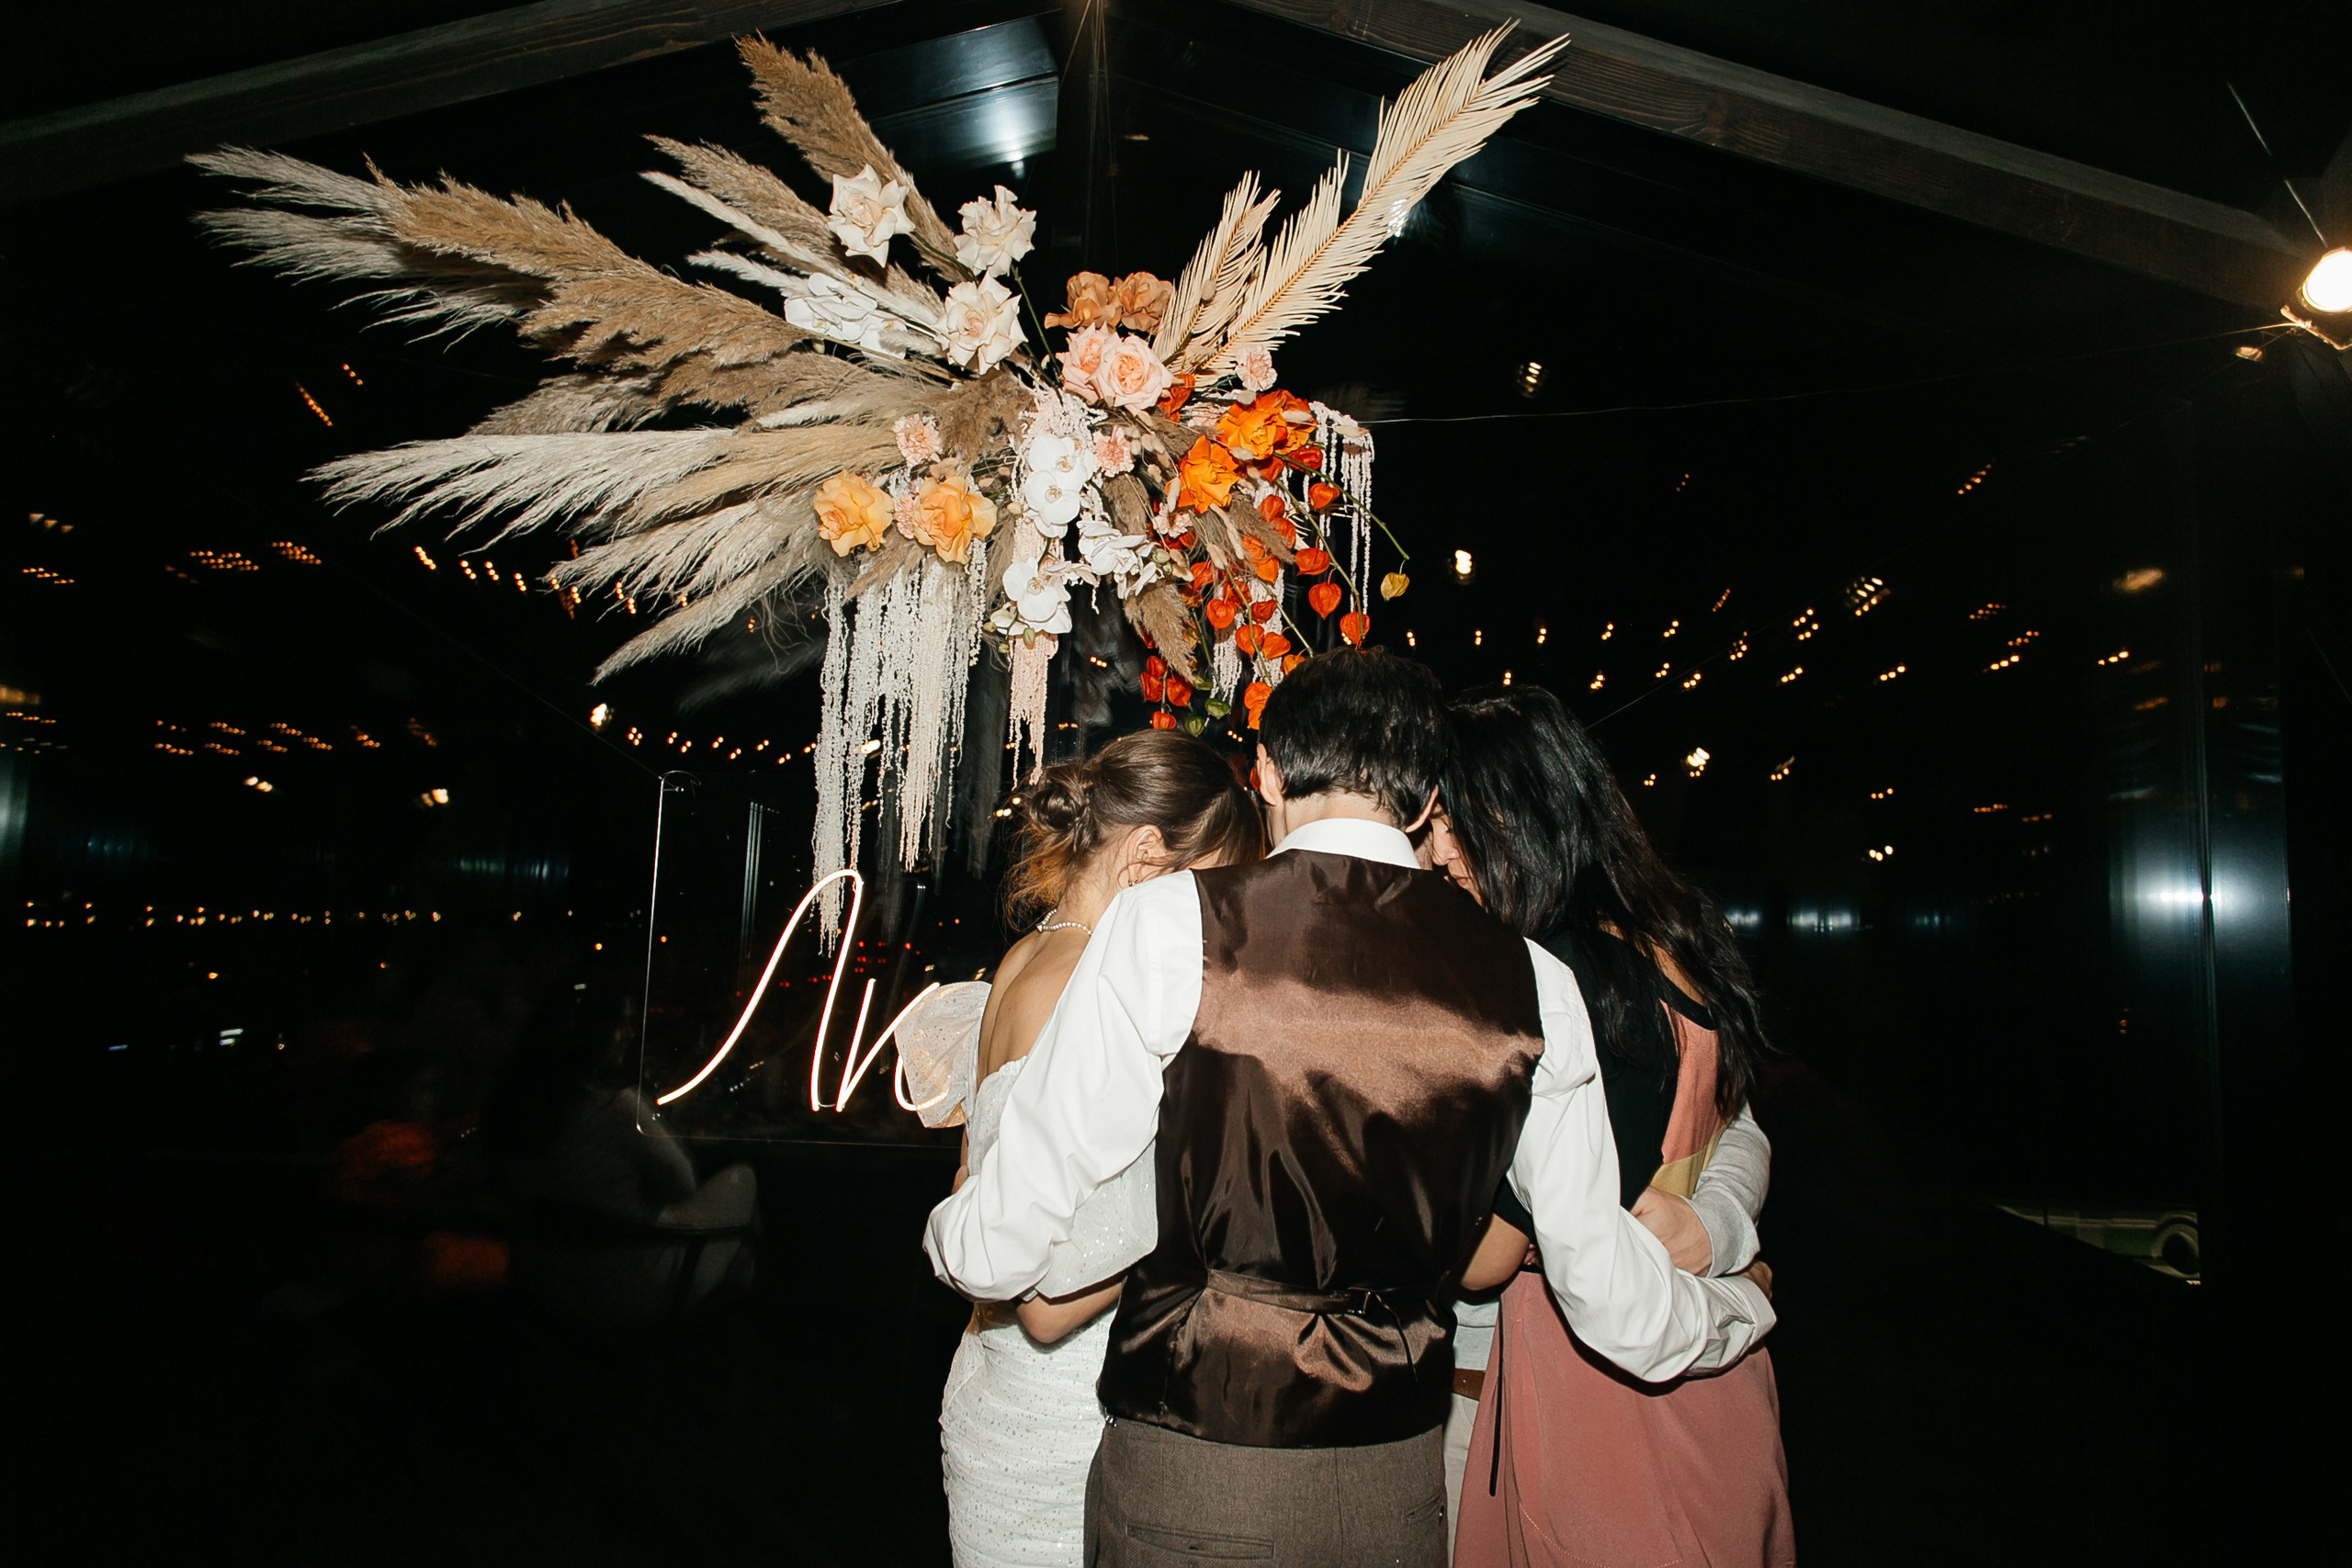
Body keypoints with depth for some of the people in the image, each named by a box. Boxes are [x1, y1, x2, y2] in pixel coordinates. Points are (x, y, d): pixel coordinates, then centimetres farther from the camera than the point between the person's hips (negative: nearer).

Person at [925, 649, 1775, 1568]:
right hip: (1399, 1490, 3)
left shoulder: (1169, 926, -16)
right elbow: (1613, 1295, 5)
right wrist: (1741, 1305, 27)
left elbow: (1000, 1247, -10)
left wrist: (948, 1231, 14)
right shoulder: (1529, 982, -5)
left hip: (1181, 1490, -3)